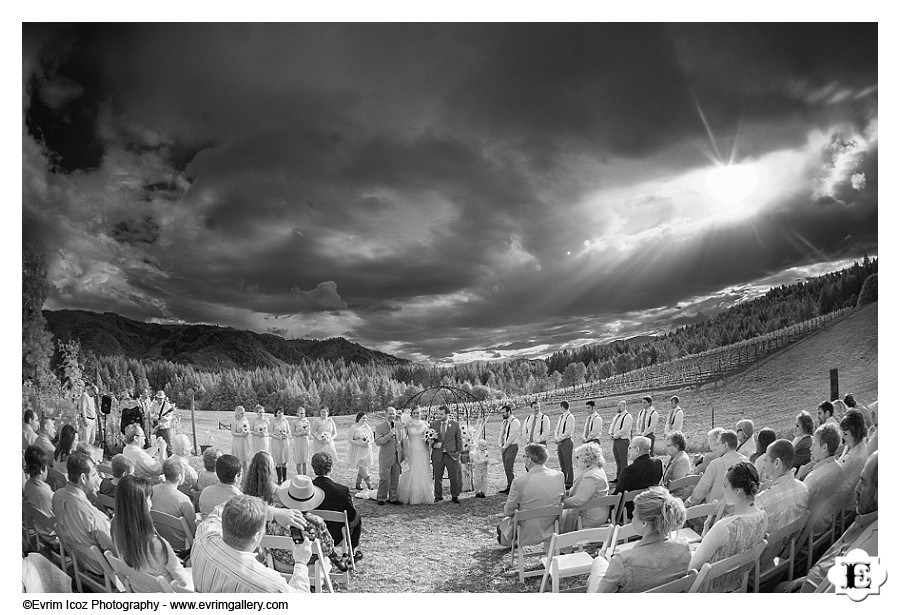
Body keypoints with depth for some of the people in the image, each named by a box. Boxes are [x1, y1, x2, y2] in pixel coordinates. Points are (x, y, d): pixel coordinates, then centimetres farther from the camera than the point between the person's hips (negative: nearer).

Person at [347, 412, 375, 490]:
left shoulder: (367, 427, 11)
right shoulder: (354, 427, -5)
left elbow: (372, 438, 15)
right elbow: (349, 439, -10)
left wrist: (369, 443, -8)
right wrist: (360, 444, -19)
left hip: (367, 451, 5)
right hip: (358, 451, -5)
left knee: (362, 468, 7)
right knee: (362, 467, -12)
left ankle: (358, 484, 18)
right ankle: (370, 484, -10)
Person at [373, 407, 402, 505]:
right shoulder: (380, 426, -6)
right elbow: (377, 442, -13)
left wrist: (402, 455, 14)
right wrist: (389, 435, -23)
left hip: (397, 456, 5)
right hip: (386, 457, -4)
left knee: (395, 479, 9)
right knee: (385, 479, -2)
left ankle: (392, 498, 20)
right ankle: (381, 498, 12)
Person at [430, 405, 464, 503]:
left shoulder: (455, 424, 3)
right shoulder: (433, 424, 5)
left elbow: (459, 439, 7)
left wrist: (459, 451, 1)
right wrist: (434, 444, -11)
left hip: (451, 454, -1)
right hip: (437, 454, 1)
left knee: (454, 477, 2)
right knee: (437, 477, 6)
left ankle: (454, 496, 15)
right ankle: (438, 496, 19)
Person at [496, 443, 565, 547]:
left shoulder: (519, 482, -23)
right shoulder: (559, 476, -10)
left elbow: (508, 511, -10)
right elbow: (562, 499, 7)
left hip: (528, 535, -4)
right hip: (552, 530, 4)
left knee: (503, 523, 26)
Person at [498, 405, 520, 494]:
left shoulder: (515, 422, -11)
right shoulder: (504, 422, 14)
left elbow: (512, 436, -15)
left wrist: (504, 447, -12)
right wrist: (501, 446, 5)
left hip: (512, 447, -8)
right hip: (504, 447, 8)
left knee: (509, 468, -9)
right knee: (506, 468, 8)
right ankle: (509, 486, 14)